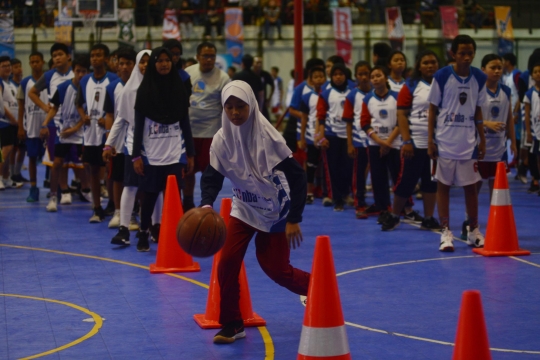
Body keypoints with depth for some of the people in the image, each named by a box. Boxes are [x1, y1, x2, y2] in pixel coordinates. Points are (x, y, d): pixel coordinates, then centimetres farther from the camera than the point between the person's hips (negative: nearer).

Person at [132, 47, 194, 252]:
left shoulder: (179, 89, 5)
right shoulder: (145, 90, -1)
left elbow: (185, 123, 9)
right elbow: (138, 125, -1)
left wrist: (190, 154, 7)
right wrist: (136, 155, -5)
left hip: (174, 155, 2)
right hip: (151, 155, -1)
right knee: (149, 196, 3)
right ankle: (143, 236, 16)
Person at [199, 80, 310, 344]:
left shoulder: (268, 136, -23)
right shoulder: (222, 139, -12)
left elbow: (296, 176, -20)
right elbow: (213, 176, -8)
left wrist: (294, 219, -23)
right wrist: (206, 205, -30)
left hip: (275, 210, -3)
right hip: (244, 208, 4)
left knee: (275, 269, 0)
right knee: (227, 263, -11)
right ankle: (232, 324, 5)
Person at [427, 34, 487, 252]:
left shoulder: (479, 78, 3)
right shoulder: (442, 77, -6)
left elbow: (478, 111, 11)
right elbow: (433, 109, -2)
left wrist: (482, 140, 8)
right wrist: (430, 140, -6)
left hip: (469, 143, 3)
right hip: (445, 142, -3)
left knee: (470, 186, 8)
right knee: (443, 185, 2)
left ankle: (474, 231, 18)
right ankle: (446, 232, 7)